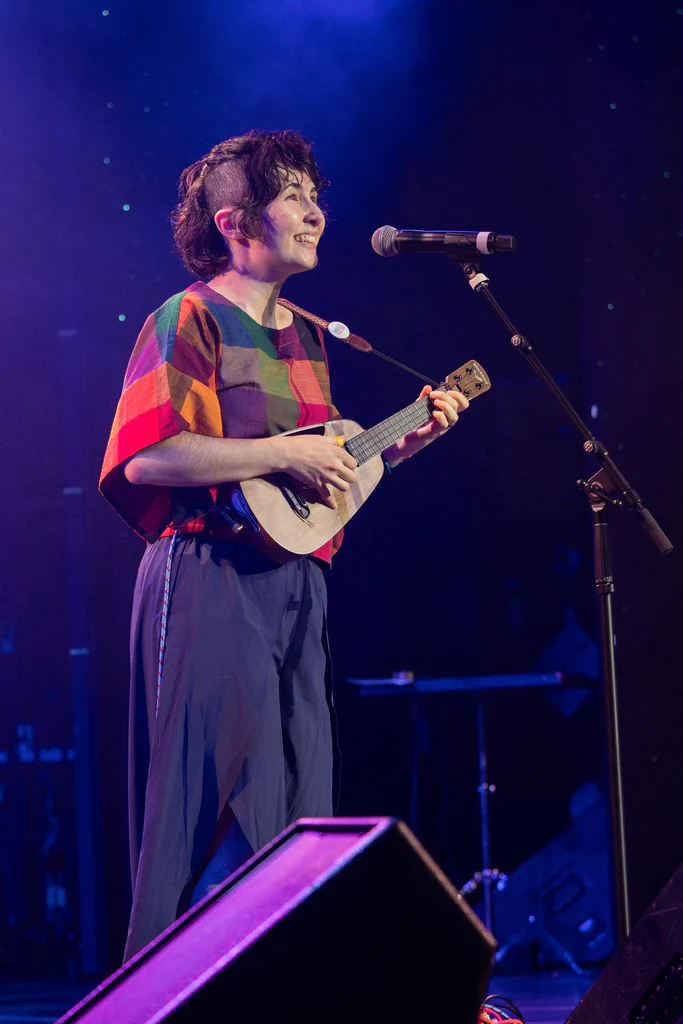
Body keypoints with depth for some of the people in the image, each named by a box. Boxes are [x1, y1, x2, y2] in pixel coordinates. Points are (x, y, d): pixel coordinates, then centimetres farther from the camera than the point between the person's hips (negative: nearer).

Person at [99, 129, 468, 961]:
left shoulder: (304, 336, 20)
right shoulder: (190, 320, -7)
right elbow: (146, 457, -20)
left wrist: (400, 445, 13)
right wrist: (282, 455, -17)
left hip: (295, 583, 9)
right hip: (211, 580, -9)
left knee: (300, 802, 6)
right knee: (227, 807, -12)